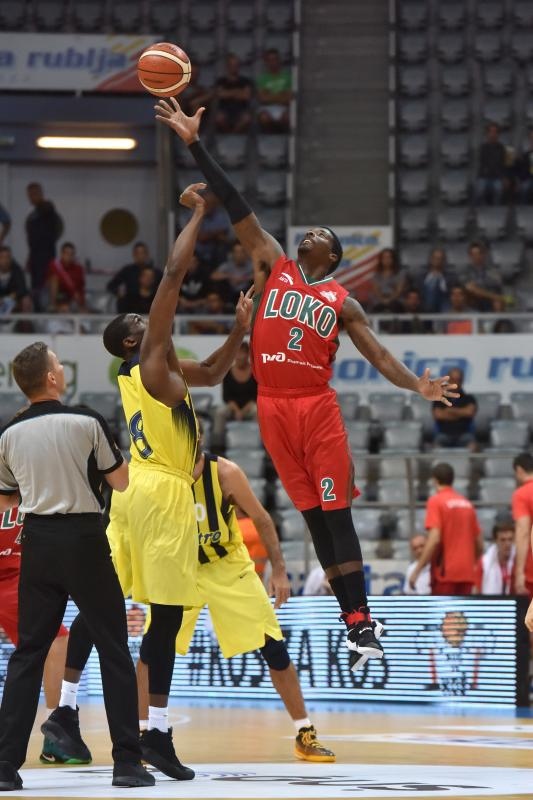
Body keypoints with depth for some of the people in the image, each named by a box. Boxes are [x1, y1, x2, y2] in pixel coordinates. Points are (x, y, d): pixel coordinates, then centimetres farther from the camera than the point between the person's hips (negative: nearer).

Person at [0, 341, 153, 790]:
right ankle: (127, 761, 2)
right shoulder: (86, 423, -9)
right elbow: (121, 481, 0)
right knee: (113, 650, 4)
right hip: (84, 539, -4)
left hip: (37, 543, 4)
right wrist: (112, 447, 18)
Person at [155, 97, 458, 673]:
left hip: (317, 406, -2)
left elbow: (376, 354, 5)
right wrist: (196, 145, 4)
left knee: (336, 514, -6)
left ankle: (362, 624, -7)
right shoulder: (273, 266, 13)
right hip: (273, 407, 2)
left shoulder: (341, 301, 9)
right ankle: (355, 623, 5)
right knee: (313, 517, 3)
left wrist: (416, 386, -14)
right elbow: (235, 207, 8)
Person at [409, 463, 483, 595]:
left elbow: (434, 539, -16)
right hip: (466, 573, 5)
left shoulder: (436, 501, -5)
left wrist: (417, 570, -13)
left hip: (445, 573, -5)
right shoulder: (467, 503, 13)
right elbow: (479, 543, 15)